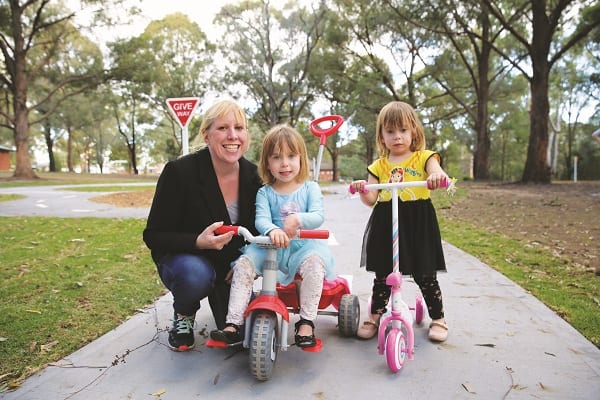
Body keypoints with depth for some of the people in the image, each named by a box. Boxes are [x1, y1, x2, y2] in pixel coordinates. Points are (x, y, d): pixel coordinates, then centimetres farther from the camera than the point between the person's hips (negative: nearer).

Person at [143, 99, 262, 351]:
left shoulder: (254, 176, -8)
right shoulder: (179, 172, -21)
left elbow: (257, 230, 4)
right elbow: (154, 236, -17)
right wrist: (198, 242, -36)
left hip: (231, 265, 4)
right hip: (182, 258, -3)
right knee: (196, 274, -38)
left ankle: (219, 296, 27)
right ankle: (183, 316, 0)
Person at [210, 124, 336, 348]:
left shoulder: (310, 188, 4)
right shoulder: (265, 193, 6)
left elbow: (318, 216, -11)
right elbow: (261, 219, -11)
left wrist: (298, 219, -34)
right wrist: (272, 230, -35)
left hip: (303, 246, -2)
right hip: (270, 248, 2)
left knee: (314, 262, -33)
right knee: (244, 263, -20)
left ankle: (306, 322, -21)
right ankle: (233, 324, -14)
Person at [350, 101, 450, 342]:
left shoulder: (423, 158, 3)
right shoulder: (378, 166, 8)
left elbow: (438, 173, -17)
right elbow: (371, 199, 2)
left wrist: (438, 177, -41)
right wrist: (362, 190, -20)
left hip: (418, 223, -2)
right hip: (386, 225, 2)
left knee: (425, 275, 7)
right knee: (382, 275, 10)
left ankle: (438, 319, 27)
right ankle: (374, 317, 25)